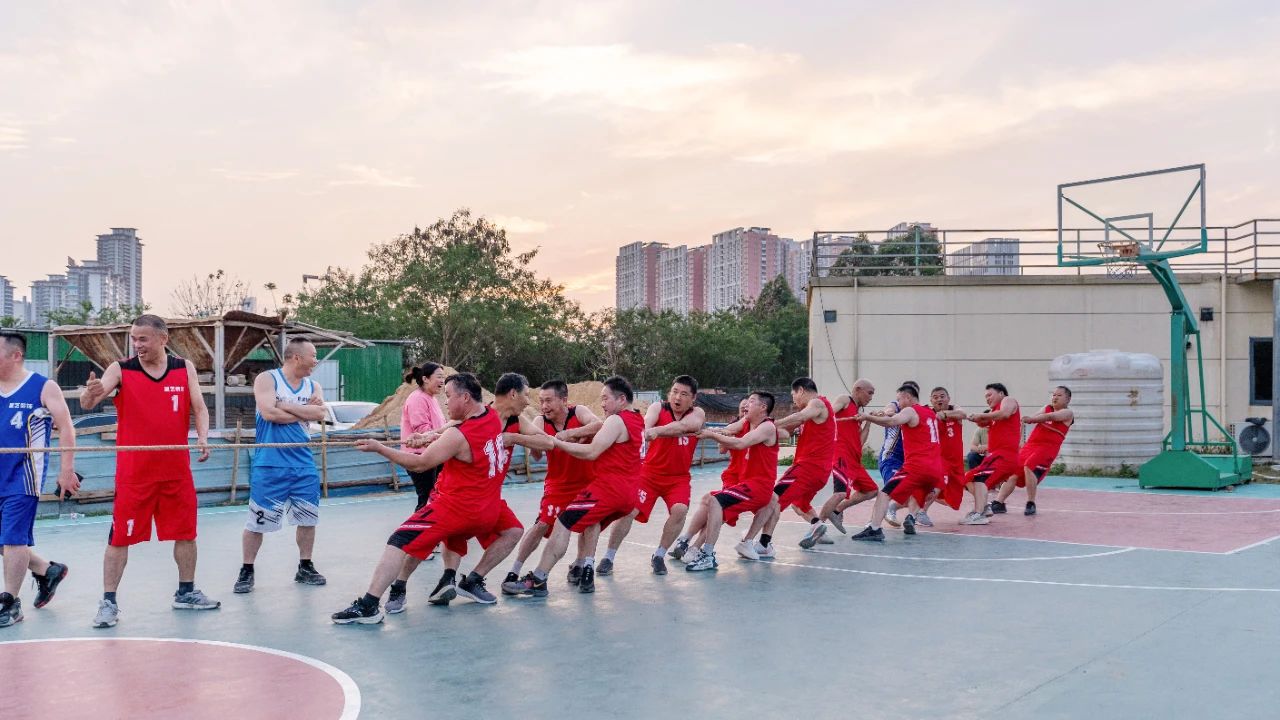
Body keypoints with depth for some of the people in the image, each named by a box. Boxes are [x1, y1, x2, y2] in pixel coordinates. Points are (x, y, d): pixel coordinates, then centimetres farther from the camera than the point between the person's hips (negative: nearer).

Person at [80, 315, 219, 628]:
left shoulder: (185, 369, 3)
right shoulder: (120, 370, -4)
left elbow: (199, 408, 4)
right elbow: (87, 404, -13)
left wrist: (202, 437, -16)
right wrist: (91, 394, -38)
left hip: (176, 469, 3)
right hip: (133, 471, -3)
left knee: (185, 532, 11)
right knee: (120, 536, -1)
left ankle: (186, 592, 26)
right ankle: (108, 602, 9)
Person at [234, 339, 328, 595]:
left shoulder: (313, 386, 10)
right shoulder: (266, 379, -6)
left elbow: (320, 413, -9)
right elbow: (269, 413, -20)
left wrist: (287, 406, -15)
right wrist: (305, 412, -10)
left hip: (304, 464, 5)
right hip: (270, 465, -5)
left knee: (308, 518, 10)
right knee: (257, 521, 0)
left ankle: (305, 568, 24)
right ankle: (246, 571, 14)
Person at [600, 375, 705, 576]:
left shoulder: (697, 414, -5)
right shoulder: (658, 408, -6)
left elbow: (683, 426, -29)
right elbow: (646, 422, -30)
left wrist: (656, 431, -47)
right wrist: (644, 431, -56)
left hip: (679, 478, 0)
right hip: (650, 473, 0)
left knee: (679, 511, -22)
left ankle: (659, 556, -1)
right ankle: (608, 558, 5)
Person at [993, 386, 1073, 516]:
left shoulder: (1067, 413, 2)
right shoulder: (1047, 408, 22)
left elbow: (1051, 416, -18)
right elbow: (1034, 417, 3)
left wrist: (1031, 419, -34)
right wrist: (1027, 419, -21)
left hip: (1047, 448, -6)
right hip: (1030, 445, 6)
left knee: (1029, 467, -27)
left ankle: (1031, 504, -18)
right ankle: (998, 503, -4)